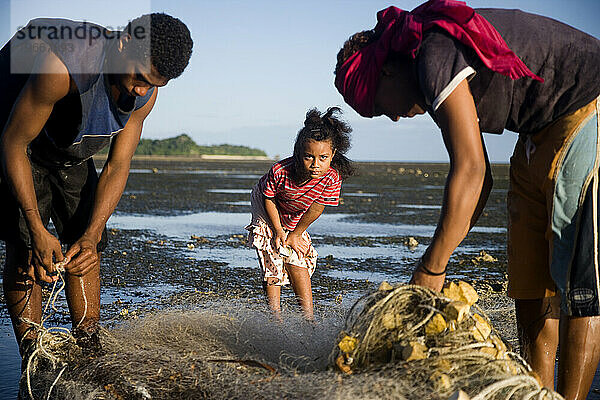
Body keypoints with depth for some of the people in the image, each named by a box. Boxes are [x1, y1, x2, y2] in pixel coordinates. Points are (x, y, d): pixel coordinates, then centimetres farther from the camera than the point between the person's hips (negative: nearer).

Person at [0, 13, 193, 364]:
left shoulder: (146, 93, -18)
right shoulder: (62, 65, -39)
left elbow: (117, 166, -12)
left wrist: (92, 234, -24)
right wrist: (38, 230, -33)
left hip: (73, 157, 6)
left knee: (88, 248, -2)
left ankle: (91, 356, 6)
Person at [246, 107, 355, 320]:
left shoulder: (332, 178, -34)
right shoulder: (280, 171, -39)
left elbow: (316, 208, -22)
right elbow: (268, 199, -20)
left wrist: (295, 235, -12)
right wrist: (279, 231, -17)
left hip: (295, 219, 2)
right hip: (266, 210, -2)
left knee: (296, 259, -5)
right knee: (272, 257, -11)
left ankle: (308, 317, 1)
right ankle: (275, 316, -6)